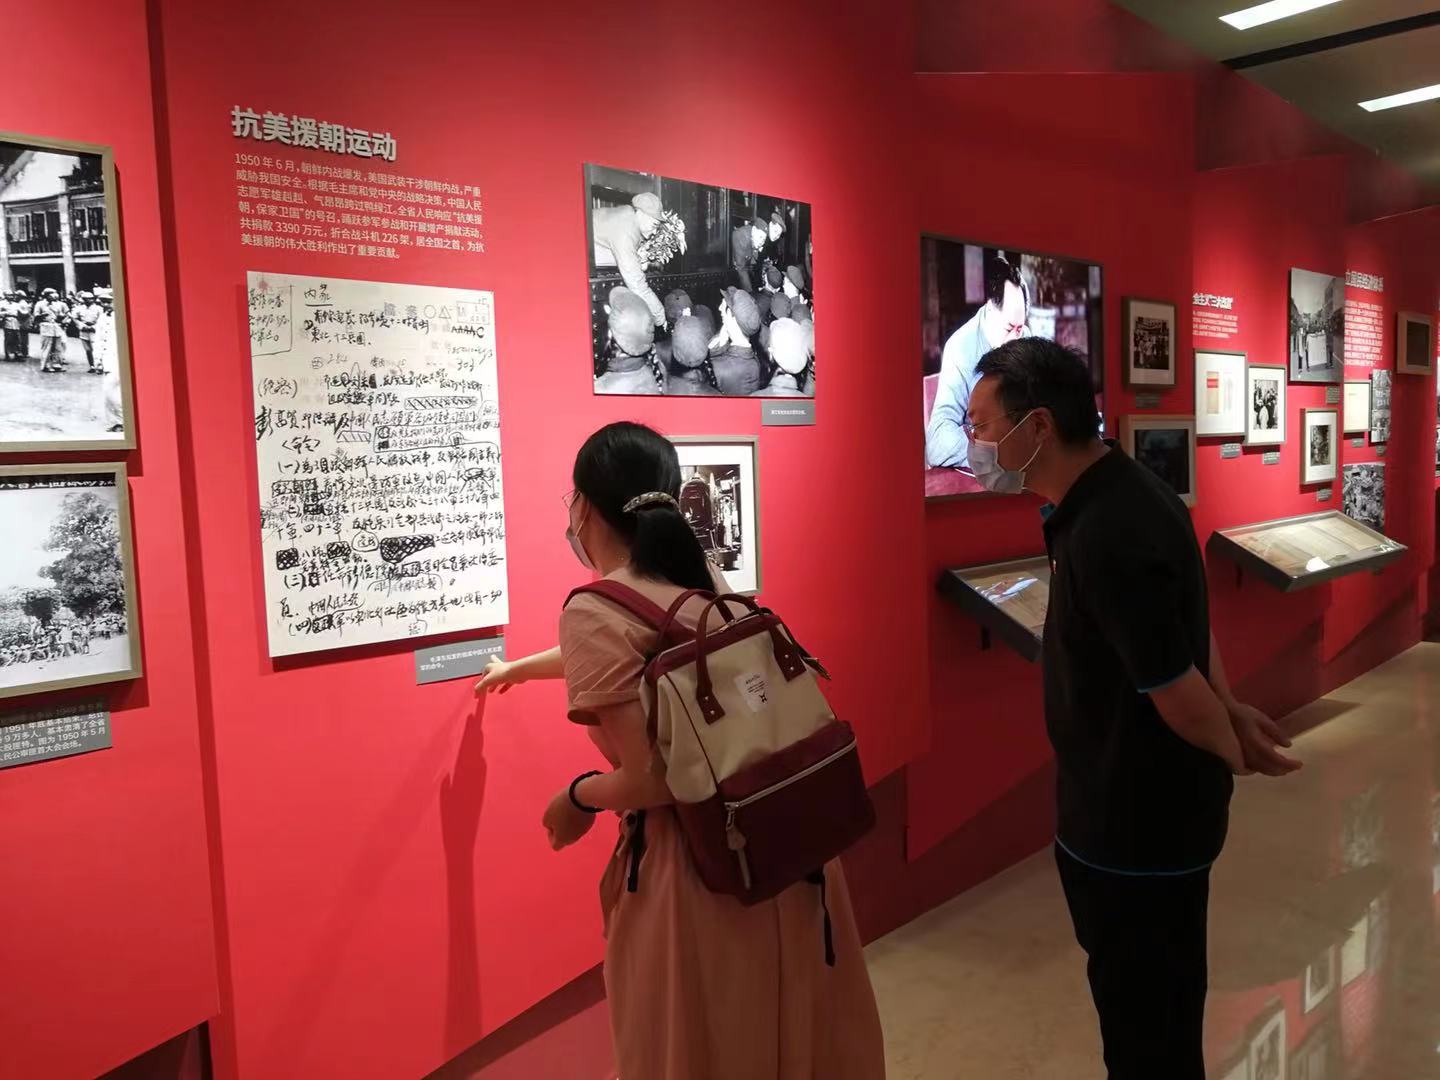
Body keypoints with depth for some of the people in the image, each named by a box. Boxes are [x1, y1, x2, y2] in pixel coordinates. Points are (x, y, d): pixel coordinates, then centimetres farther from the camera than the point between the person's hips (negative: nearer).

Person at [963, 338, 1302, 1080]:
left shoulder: (1107, 538, -31)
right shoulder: (1122, 494, 1)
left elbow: (1178, 693, -22)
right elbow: (1188, 622, 12)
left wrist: (1237, 756, -4)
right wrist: (1233, 712, 16)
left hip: (1135, 822, -9)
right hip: (1154, 805, 9)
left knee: (1142, 1020, 11)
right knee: (1159, 998, 26)